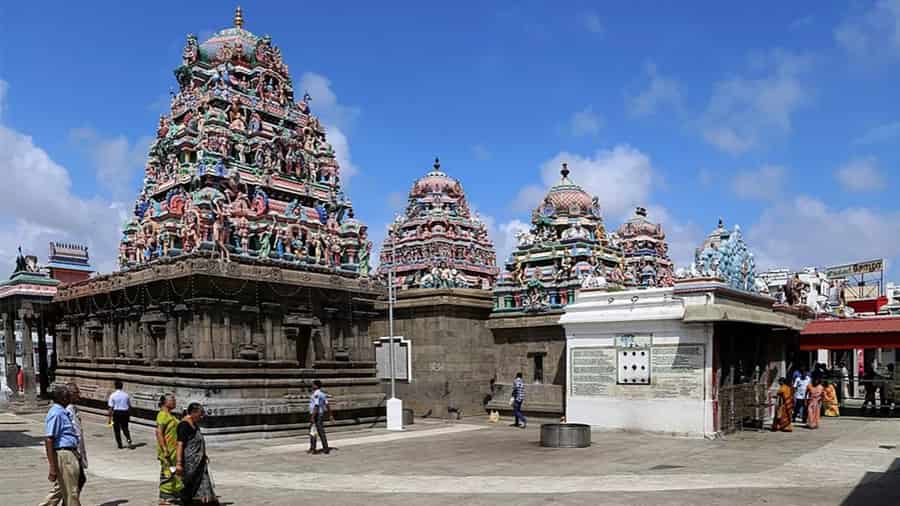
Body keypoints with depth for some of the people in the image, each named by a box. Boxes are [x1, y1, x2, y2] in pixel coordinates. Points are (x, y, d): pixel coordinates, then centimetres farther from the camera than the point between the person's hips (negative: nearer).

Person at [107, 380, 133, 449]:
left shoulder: (113, 395, -7)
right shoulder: (126, 395, 1)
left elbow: (111, 407, -9)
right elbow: (129, 406, 7)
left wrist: (110, 417, -3)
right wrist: (129, 415, 19)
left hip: (116, 413, -2)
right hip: (125, 413, 2)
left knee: (117, 430, 11)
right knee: (125, 428, 14)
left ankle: (120, 445, 13)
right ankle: (129, 440, -9)